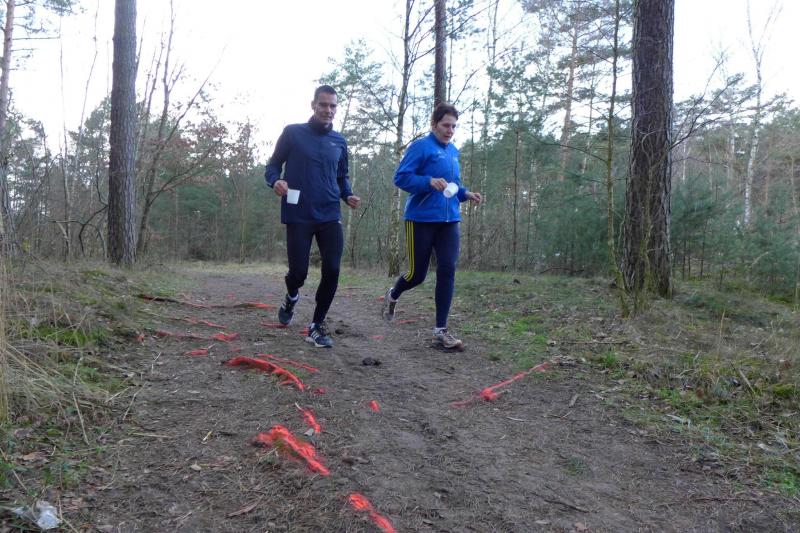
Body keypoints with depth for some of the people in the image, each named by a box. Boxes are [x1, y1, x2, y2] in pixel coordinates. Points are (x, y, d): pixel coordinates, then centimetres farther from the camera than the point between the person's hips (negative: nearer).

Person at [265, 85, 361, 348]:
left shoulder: (339, 142, 11)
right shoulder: (293, 132, 1)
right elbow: (273, 165, 5)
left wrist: (348, 196, -1)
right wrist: (276, 181, -17)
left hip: (330, 216, 3)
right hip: (299, 217, -3)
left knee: (332, 270, -8)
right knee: (299, 272, -1)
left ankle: (317, 326, 8)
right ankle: (291, 297, 37)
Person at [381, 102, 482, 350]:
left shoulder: (453, 152, 16)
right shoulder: (421, 146, -7)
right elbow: (401, 177, -13)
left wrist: (465, 193, 8)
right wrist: (429, 181, -27)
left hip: (449, 220, 6)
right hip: (421, 220, -6)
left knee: (447, 271, -4)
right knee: (417, 274, 3)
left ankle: (441, 330, 2)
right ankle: (393, 295, 37)